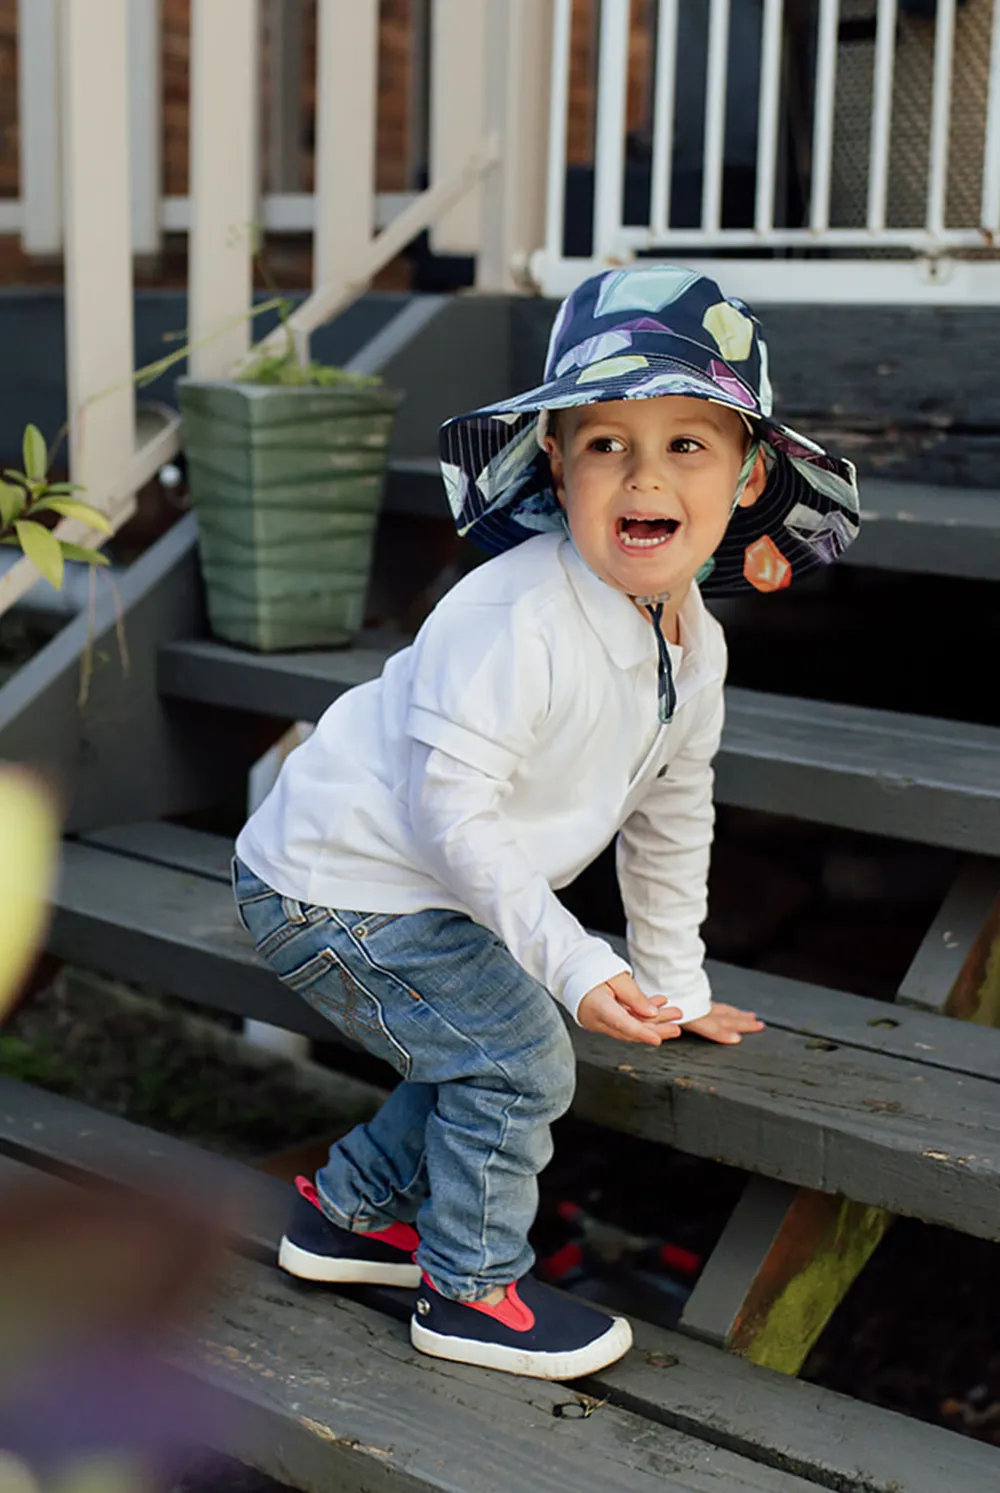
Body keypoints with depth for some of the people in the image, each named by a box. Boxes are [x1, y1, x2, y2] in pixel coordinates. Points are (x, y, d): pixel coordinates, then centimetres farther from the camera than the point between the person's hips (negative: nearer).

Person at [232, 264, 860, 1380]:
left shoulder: (694, 644, -1)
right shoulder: (512, 621, -31)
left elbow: (670, 817, 12)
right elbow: (449, 813, -29)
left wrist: (674, 986, 18)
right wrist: (576, 964, -29)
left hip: (431, 894, 9)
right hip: (333, 886, -9)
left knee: (486, 1056, 16)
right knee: (518, 1058, -10)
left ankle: (348, 1209, 37)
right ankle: (473, 1293, 11)